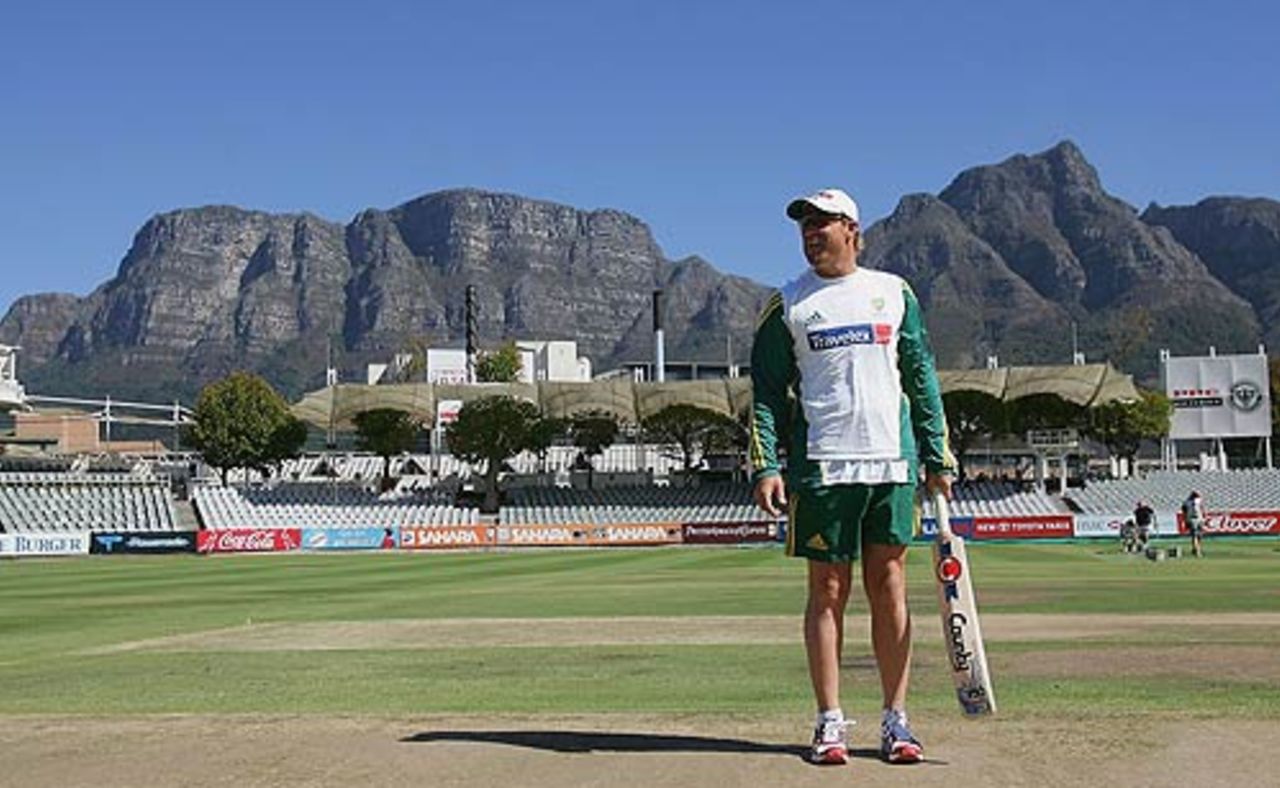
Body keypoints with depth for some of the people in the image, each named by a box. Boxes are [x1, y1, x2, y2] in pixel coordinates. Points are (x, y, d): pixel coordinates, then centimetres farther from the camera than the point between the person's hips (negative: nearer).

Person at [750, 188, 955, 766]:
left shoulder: (895, 292, 13)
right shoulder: (787, 304, 8)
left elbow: (921, 378, 14)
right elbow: (767, 391, 5)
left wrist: (938, 458, 8)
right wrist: (765, 466, -6)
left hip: (892, 463, 1)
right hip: (821, 466, -1)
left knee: (890, 588, 3)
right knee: (828, 591, 2)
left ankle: (895, 721, 9)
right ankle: (830, 722, 8)